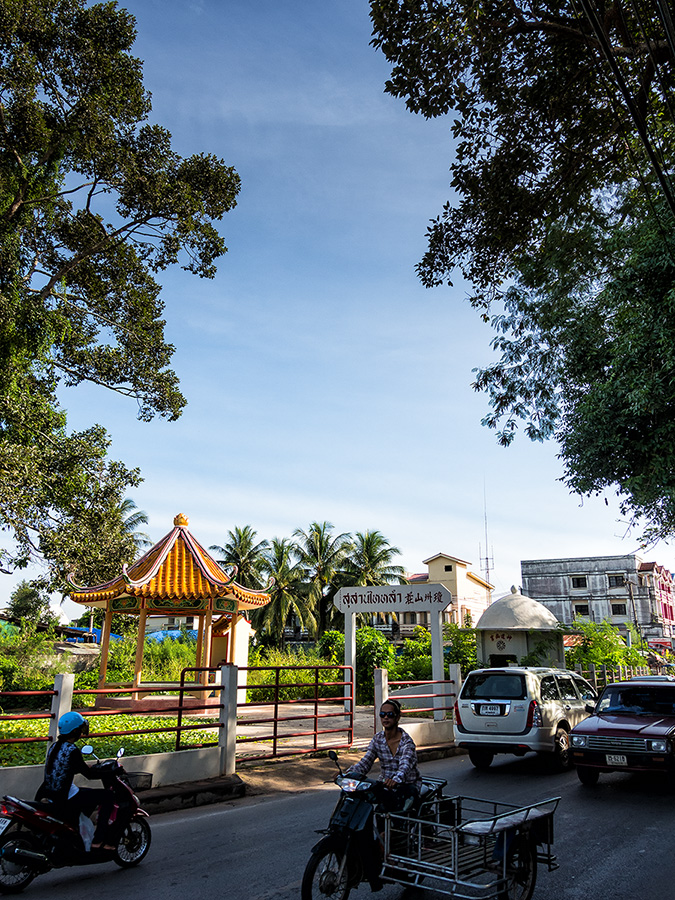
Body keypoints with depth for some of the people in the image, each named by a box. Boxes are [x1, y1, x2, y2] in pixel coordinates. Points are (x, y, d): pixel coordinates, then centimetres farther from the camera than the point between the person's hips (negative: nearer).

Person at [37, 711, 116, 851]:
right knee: (107, 796, -3)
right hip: (64, 799, -9)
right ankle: (98, 840, -1)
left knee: (92, 794, 27)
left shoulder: (54, 747, 7)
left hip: (49, 796, 9)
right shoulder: (72, 750, -20)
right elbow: (88, 774, -16)